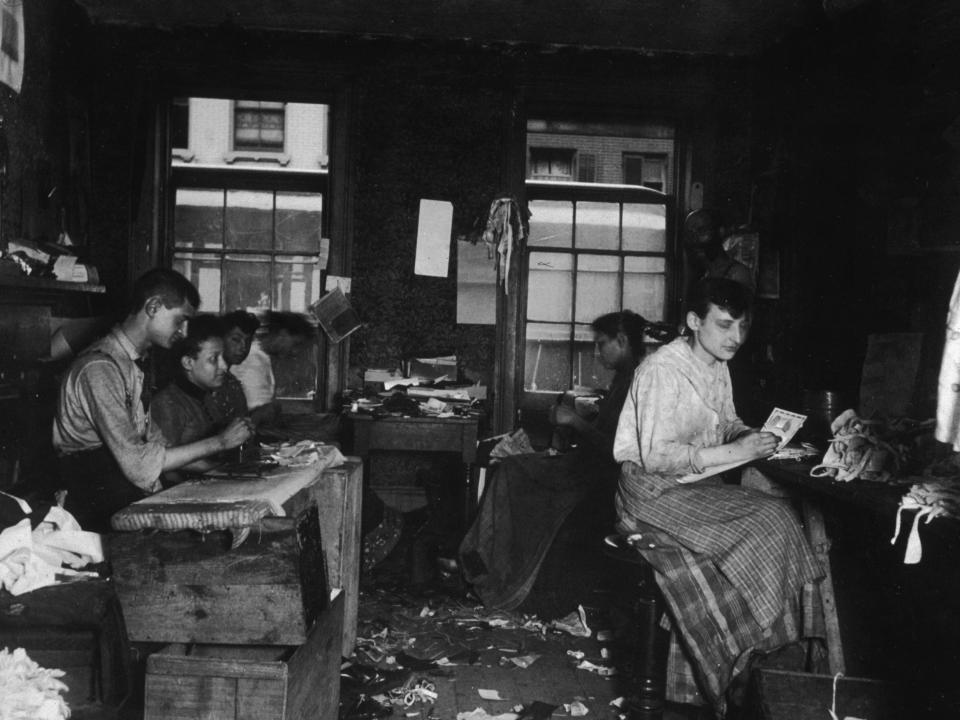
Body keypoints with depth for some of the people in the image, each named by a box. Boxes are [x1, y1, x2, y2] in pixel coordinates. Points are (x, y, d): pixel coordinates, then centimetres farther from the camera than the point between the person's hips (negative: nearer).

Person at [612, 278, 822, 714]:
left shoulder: (717, 368, 9)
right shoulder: (663, 370, -18)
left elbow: (727, 426, 21)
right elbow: (656, 456, -23)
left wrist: (755, 438, -2)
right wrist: (733, 453, -24)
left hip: (699, 484, 8)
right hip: (655, 492, -8)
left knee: (779, 516, -12)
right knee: (760, 529, -22)